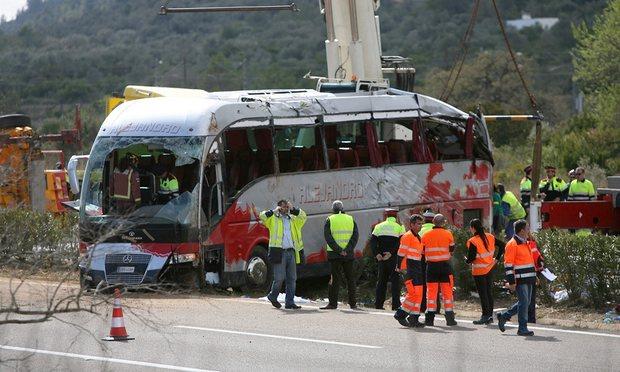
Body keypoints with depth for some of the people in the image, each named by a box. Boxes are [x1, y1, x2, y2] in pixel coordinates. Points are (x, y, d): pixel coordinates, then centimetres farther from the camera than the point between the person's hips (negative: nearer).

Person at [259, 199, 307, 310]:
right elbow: (262, 216, -8)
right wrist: (274, 211, -6)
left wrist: (292, 210, 3)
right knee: (279, 278, -7)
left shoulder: (293, 219, 19)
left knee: (292, 279, 4)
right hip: (279, 252, -5)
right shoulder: (273, 219, 6)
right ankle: (273, 296, 17)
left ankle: (290, 302, 8)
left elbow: (303, 216, 10)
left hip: (291, 252, 5)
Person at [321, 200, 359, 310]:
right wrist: (347, 250, -9)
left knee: (335, 278, -2)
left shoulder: (330, 220, 1)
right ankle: (353, 303, 10)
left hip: (334, 254, -2)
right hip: (349, 254, 2)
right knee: (350, 278, 9)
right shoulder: (351, 219, 9)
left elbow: (328, 237, -10)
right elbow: (355, 236, -2)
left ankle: (333, 302, -7)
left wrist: (338, 250, -13)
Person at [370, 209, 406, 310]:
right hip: (394, 259, -3)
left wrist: (377, 254, -8)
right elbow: (400, 243, -14)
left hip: (381, 259, 3)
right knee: (395, 280, 0)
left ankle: (378, 303, 8)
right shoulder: (399, 227, -1)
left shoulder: (379, 227, 9)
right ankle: (396, 304, -6)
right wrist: (391, 253, -16)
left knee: (381, 280, 11)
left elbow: (372, 241, -1)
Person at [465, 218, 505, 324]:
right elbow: (502, 245, 7)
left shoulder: (473, 242, -18)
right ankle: (490, 315, 16)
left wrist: (466, 260, 3)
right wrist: (497, 258, 9)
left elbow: (471, 258, -19)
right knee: (489, 292, 12)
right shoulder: (489, 237, 2)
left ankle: (485, 316, -2)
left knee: (482, 293, -2)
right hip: (490, 268, 7)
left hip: (479, 271, -7)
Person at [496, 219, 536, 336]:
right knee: (524, 302, -8)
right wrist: (511, 281, -19)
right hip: (519, 280, -9)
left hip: (528, 280, 9)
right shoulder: (512, 244, -12)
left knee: (525, 302, 13)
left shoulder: (525, 243, 17)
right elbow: (508, 264, -15)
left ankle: (503, 316, 25)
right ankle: (522, 329, -2)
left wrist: (534, 277, 26)